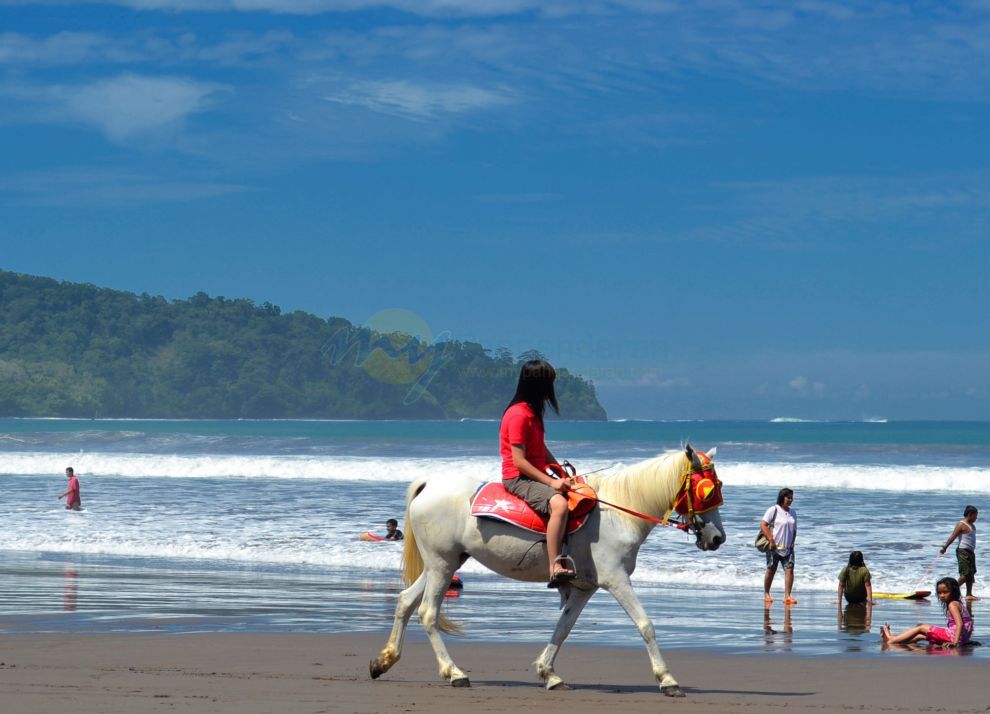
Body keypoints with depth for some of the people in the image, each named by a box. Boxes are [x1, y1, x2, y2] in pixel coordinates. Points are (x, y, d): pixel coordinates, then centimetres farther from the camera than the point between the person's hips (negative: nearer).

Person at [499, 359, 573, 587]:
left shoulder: (533, 412, 15)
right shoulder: (519, 415, -16)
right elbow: (519, 461, -20)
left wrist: (562, 475, 5)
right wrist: (551, 482, -21)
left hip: (535, 477, 10)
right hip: (518, 479, -10)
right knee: (559, 504, -32)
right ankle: (555, 569, -38)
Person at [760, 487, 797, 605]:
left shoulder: (792, 513, 13)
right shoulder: (774, 510, -7)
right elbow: (763, 525, -14)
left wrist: (792, 543, 7)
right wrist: (771, 540, -18)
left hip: (788, 547, 5)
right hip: (774, 547, -5)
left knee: (789, 569, -9)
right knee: (771, 570, 3)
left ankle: (787, 596, -11)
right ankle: (766, 594, 19)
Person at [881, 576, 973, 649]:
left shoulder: (952, 604, -11)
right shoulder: (956, 604, 19)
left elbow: (960, 623, -23)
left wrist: (955, 642, -31)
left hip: (953, 636, -9)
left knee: (920, 628, 0)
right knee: (921, 635, 17)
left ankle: (891, 640, 5)